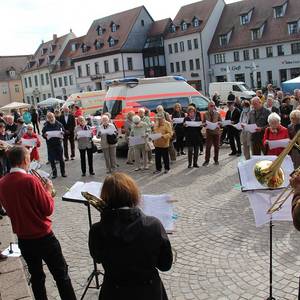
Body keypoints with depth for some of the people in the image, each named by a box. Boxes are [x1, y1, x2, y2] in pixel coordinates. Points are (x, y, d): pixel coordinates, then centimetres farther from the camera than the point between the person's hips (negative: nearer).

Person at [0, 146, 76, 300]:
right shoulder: (30, 180, -21)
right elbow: (48, 209, -16)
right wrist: (48, 191, 0)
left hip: (23, 239, 6)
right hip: (44, 237, -6)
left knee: (36, 276, 20)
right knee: (61, 274, 9)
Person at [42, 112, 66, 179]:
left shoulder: (58, 124, -1)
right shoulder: (46, 125, -3)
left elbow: (63, 131, 8)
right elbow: (43, 134, 2)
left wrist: (62, 133, -14)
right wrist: (45, 135, -21)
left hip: (58, 143, 0)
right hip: (50, 144, 0)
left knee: (61, 159, 6)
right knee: (52, 160, 5)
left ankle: (63, 172, 20)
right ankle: (54, 173, 18)